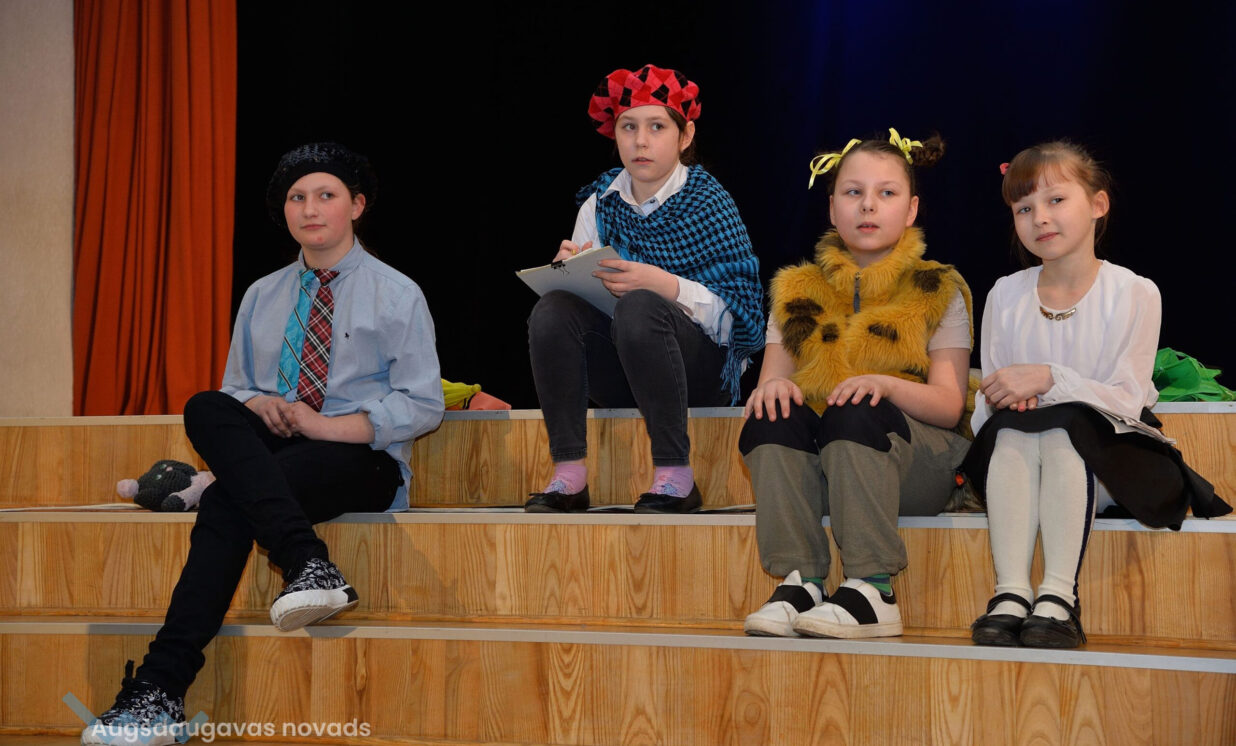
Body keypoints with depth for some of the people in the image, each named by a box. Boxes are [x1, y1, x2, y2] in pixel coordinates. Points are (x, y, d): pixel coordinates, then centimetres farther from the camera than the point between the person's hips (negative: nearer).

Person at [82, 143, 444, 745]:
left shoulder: (397, 296, 6)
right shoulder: (261, 297, 21)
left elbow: (423, 404, -3)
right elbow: (236, 386, 21)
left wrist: (324, 425, -15)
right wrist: (257, 405, -6)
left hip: (362, 459, -4)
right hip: (269, 452, 5)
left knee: (226, 504, -31)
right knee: (206, 408, -30)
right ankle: (306, 561, -44)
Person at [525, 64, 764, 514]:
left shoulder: (707, 203, -5)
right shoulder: (601, 202, 8)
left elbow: (740, 315, -13)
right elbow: (582, 295, 6)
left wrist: (665, 286, -26)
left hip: (701, 370, -4)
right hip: (619, 376, 4)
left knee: (638, 307, -33)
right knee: (552, 309, -21)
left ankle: (675, 478, -28)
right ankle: (567, 475, -23)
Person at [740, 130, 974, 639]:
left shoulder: (938, 291, 10)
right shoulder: (799, 292, 17)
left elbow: (949, 403, -2)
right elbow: (772, 376, 8)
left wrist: (886, 384, -23)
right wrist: (773, 386, -19)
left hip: (915, 457, -2)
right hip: (817, 470, 3)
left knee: (856, 413, -33)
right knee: (773, 416, -28)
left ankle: (873, 592, -38)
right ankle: (799, 582, -33)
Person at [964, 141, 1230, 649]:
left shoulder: (1133, 293, -4)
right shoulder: (1005, 295, 7)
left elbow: (1126, 401, -11)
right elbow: (988, 402, 6)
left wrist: (1050, 378, -23)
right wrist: (1004, 401, -18)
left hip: (1106, 454, -3)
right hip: (1015, 459, 3)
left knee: (1061, 426, -34)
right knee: (1011, 429, -31)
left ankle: (1059, 595, -42)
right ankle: (1010, 591, -41)